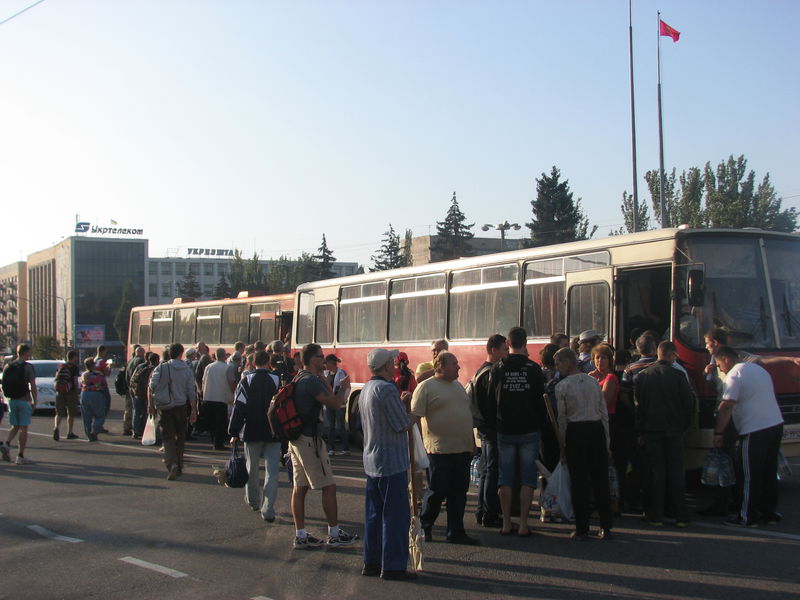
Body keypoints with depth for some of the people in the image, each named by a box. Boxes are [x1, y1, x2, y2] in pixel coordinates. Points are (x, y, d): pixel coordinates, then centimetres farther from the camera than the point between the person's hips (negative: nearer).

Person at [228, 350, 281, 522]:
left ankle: (253, 501, 34)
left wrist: (234, 433, -3)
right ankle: (268, 510, -8)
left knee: (251, 468, 18)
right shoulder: (277, 381, -3)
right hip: (273, 433, 0)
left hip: (252, 433, 1)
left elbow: (239, 408, -7)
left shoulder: (246, 381, -4)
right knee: (272, 471, 0)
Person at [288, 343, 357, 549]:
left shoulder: (299, 378, 13)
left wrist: (322, 376, 16)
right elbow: (334, 403, -21)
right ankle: (334, 534, 5)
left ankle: (301, 536, 13)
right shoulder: (311, 380, -17)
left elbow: (328, 396, 21)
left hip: (296, 438, 10)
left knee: (300, 487, 10)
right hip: (309, 438, -10)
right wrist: (343, 386, -5)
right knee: (328, 486, -1)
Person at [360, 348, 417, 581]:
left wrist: (400, 402, 12)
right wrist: (404, 404, 1)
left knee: (374, 513, 14)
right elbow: (403, 424, -17)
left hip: (371, 461, 9)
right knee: (395, 515, -3)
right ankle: (392, 566, 1)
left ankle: (371, 561, 20)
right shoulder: (387, 389, -19)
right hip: (391, 461, -9)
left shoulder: (366, 389, 11)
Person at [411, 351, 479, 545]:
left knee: (459, 492, 9)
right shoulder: (426, 387, -7)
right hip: (440, 449, -7)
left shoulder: (457, 385, 16)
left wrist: (471, 442, 20)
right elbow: (414, 417, -10)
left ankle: (456, 532, 16)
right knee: (437, 491, 0)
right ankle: (424, 528, 17)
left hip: (463, 449, 7)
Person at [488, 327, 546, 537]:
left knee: (505, 479, 8)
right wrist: (540, 425, 11)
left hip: (505, 431, 1)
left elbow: (491, 400, 4)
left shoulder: (497, 369, -3)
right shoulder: (534, 369, -6)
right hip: (530, 431, -1)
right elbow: (541, 400, -1)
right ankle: (523, 524, 1)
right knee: (527, 479, 3)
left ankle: (506, 524, 10)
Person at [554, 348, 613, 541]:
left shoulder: (562, 386, -4)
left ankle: (582, 530, 4)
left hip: (575, 432, -3)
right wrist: (606, 441, 13)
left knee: (579, 481, 2)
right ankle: (605, 528, 11)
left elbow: (562, 418, -3)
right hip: (597, 429, 3)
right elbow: (604, 412, 8)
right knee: (600, 480, 8)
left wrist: (563, 445, 5)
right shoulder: (593, 381, 8)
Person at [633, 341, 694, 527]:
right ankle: (681, 516, 7)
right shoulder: (678, 375, -7)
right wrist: (684, 426, 9)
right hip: (674, 431, -1)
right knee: (676, 473, 5)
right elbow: (688, 403, -3)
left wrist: (641, 430, 8)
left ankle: (655, 515, 5)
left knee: (655, 472, 5)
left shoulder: (642, 376, -1)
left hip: (651, 430, 1)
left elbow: (638, 405, 1)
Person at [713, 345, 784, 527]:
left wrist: (718, 433, -10)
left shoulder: (735, 374, -9)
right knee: (769, 473, 16)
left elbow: (727, 406, -16)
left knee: (749, 477, -1)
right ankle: (770, 513, 21)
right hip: (776, 424, 9)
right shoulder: (759, 369, 18)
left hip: (755, 430, -9)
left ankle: (748, 517, 4)